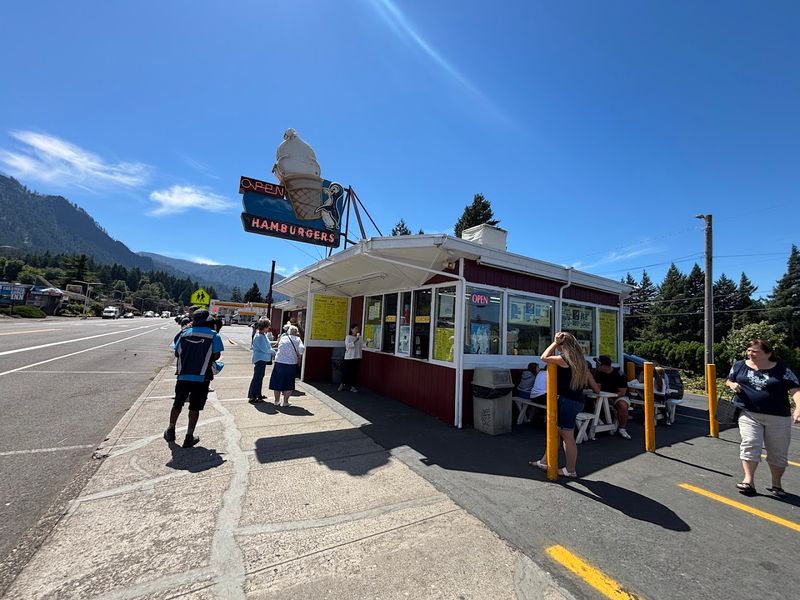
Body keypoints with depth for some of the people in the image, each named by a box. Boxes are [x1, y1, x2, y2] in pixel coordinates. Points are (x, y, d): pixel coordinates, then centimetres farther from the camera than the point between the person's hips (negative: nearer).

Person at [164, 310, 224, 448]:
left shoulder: (185, 333, 3)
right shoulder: (214, 335, -8)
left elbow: (177, 353, 7)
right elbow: (216, 356, -12)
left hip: (183, 375, 3)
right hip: (202, 377, -3)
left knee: (177, 404, 21)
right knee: (195, 408, 7)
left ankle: (170, 431, 36)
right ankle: (189, 437, 13)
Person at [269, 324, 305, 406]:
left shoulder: (282, 337, 4)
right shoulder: (297, 339, -3)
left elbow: (278, 346, 8)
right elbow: (302, 349, -16)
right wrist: (299, 357, -1)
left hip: (279, 362, 2)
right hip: (291, 364, -2)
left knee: (277, 382, 15)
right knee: (288, 383, 11)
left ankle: (277, 401, 24)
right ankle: (285, 402, 14)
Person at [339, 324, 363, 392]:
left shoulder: (360, 338, 9)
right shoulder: (348, 337, -2)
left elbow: (363, 345, -1)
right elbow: (347, 345, -14)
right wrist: (354, 341, -22)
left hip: (357, 357, 3)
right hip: (349, 357, -3)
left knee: (355, 372, 5)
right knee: (346, 371, 2)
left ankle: (352, 386, 16)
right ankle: (343, 384, 21)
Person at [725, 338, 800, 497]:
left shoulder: (782, 370, -2)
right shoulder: (740, 365, 4)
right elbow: (728, 381, 16)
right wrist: (732, 385, -7)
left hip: (779, 418, 0)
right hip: (749, 414, 0)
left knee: (778, 451, 11)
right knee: (749, 444, -11)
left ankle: (776, 484, 29)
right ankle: (748, 481, -9)